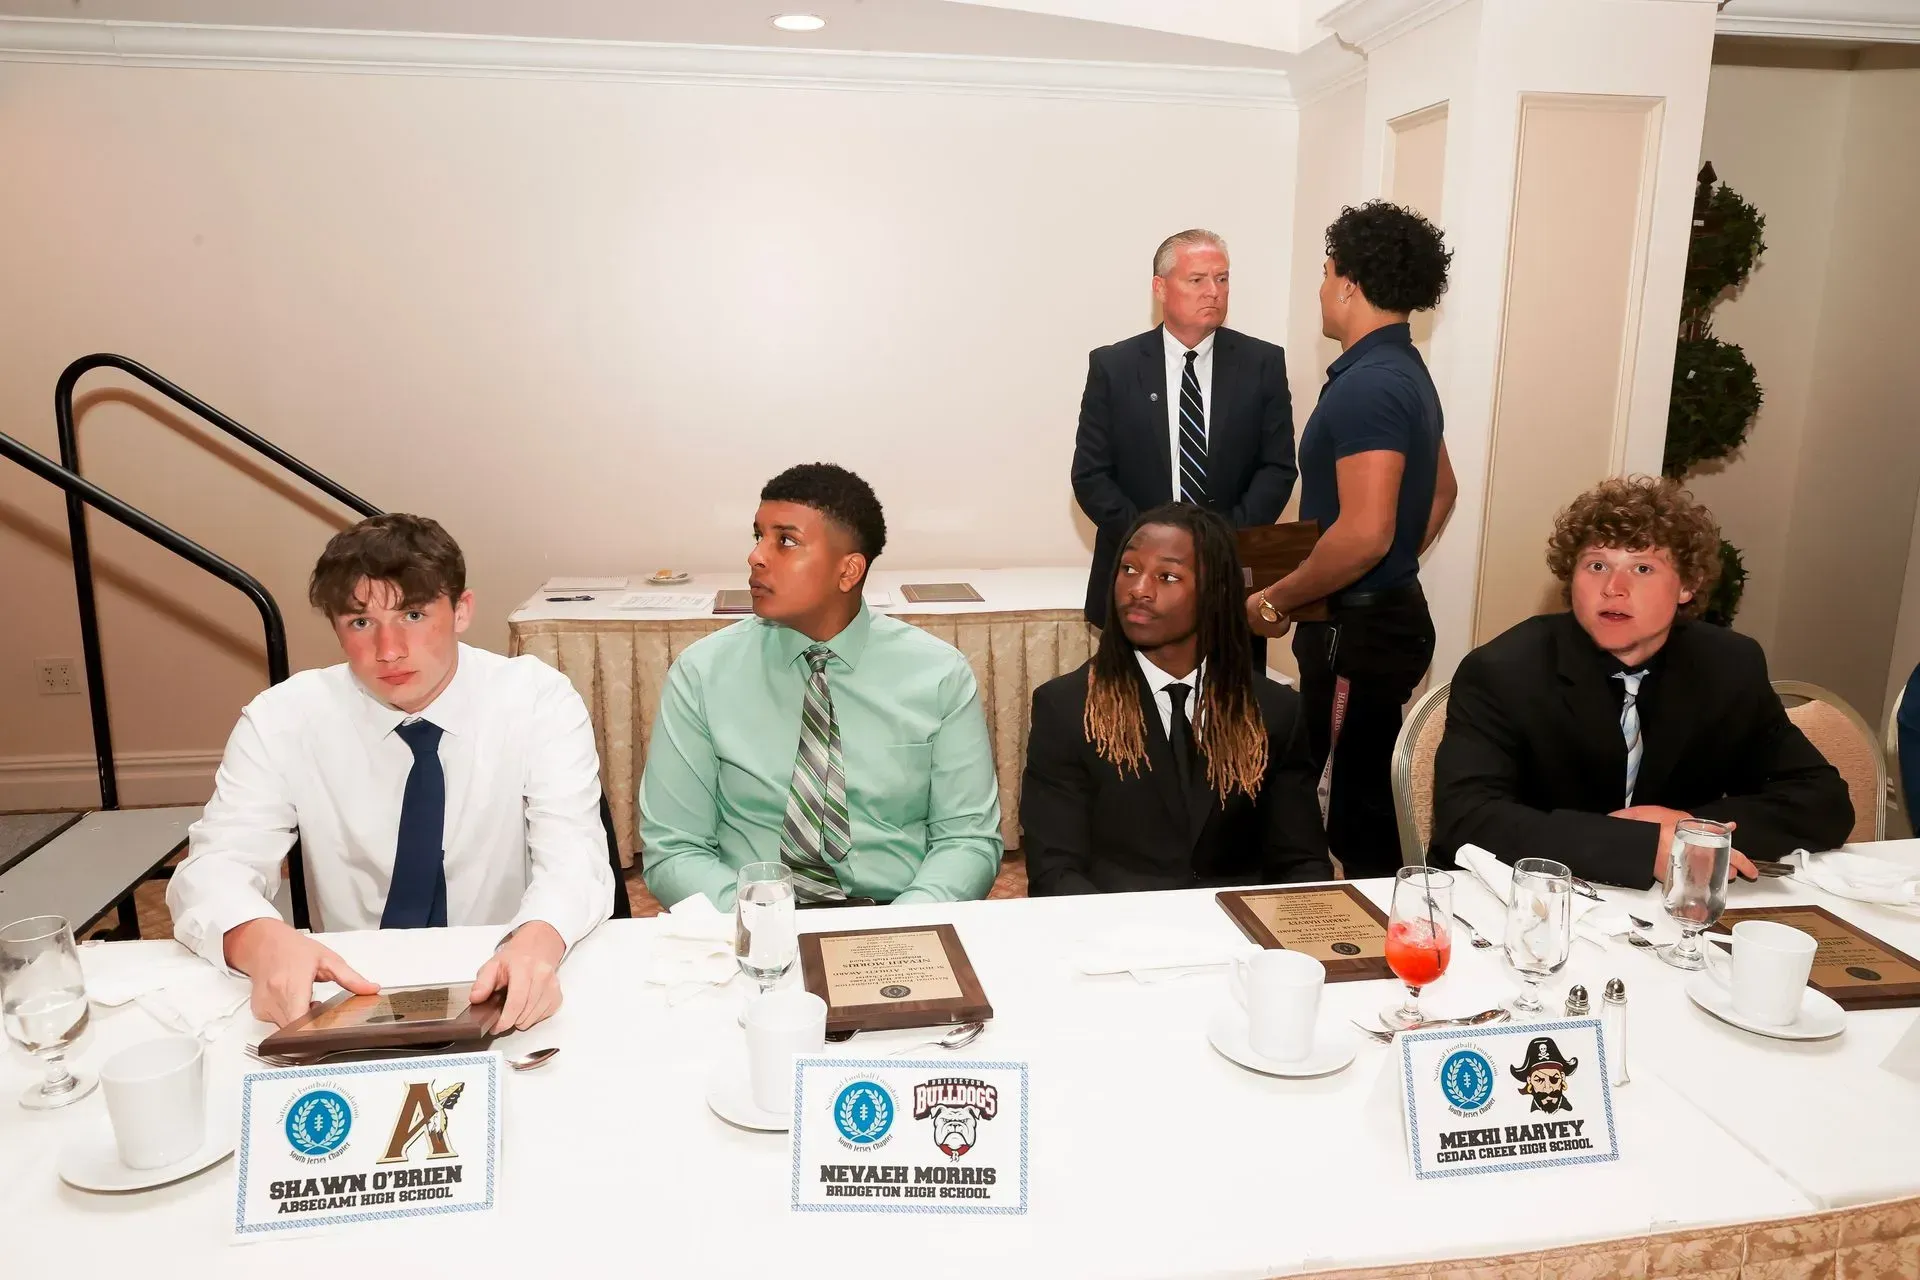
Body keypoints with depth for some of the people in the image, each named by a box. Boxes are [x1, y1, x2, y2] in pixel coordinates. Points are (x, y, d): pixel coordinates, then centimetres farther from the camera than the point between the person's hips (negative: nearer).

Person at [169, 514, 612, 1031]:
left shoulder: (539, 700, -9)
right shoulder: (282, 718, -4)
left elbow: (574, 856, -18)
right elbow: (214, 866, -10)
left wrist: (538, 942, -41)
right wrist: (262, 940, -35)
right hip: (353, 994, 1)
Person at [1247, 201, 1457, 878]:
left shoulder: (1367, 385, -18)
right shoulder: (1405, 372, 13)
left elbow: (1365, 533, -27)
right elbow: (1441, 491, 26)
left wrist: (1276, 600, -15)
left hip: (1358, 632, -10)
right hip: (1391, 612, 10)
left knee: (1354, 817, -2)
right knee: (1367, 803, 17)